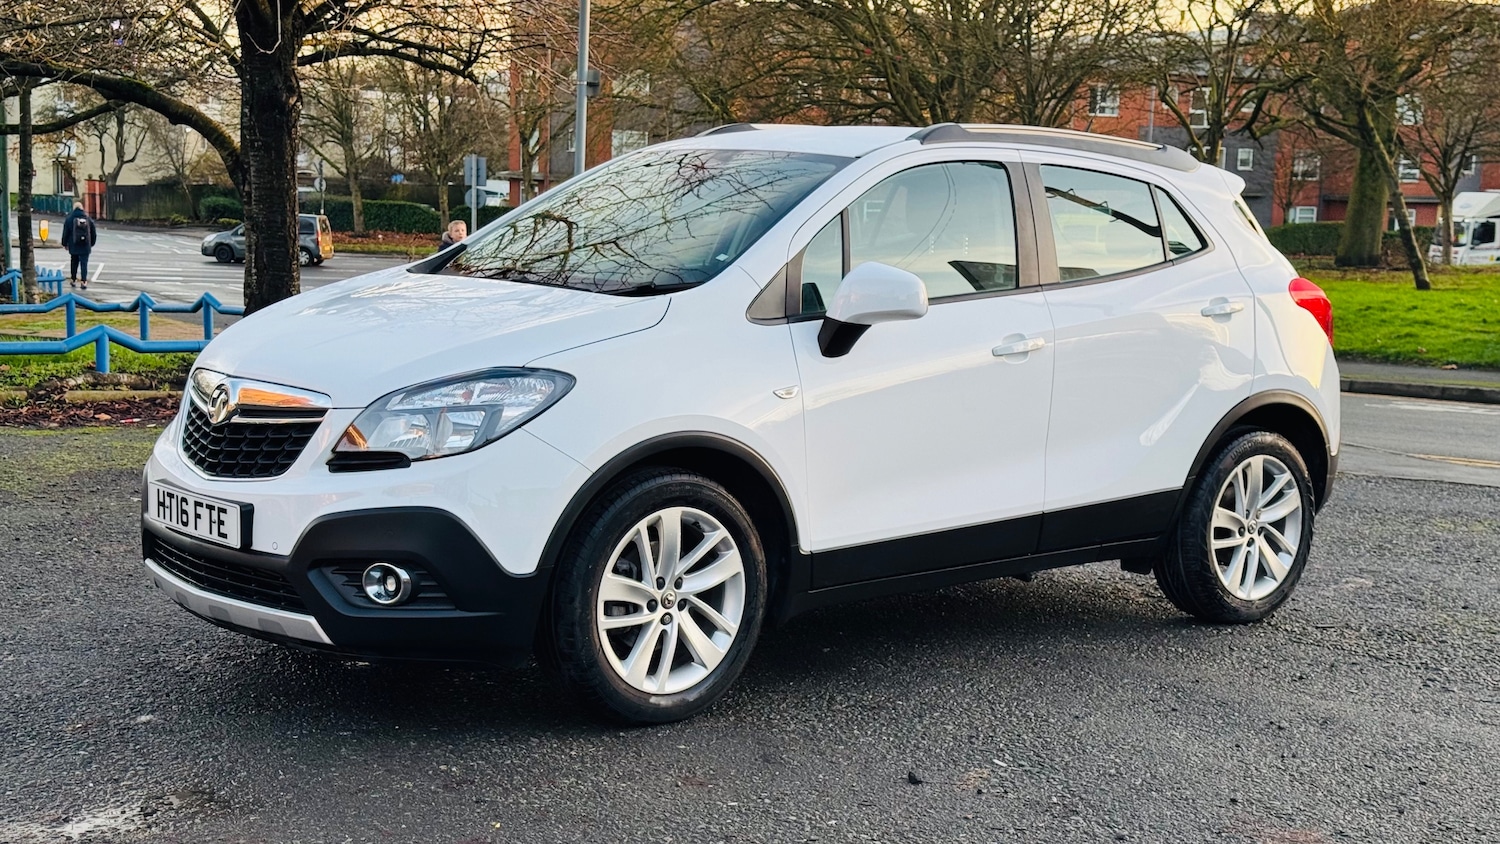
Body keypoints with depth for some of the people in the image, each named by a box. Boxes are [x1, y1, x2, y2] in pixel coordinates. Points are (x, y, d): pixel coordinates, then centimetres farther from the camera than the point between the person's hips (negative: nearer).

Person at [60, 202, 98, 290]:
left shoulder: (69, 219, -4)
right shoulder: (88, 219, 2)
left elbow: (65, 232, -3)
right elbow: (94, 233, 8)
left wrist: (65, 244, 8)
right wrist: (91, 243, 19)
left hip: (73, 246, 0)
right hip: (85, 246, 0)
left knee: (74, 263, 16)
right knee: (84, 263, 1)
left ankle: (73, 280, 23)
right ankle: (84, 281, -8)